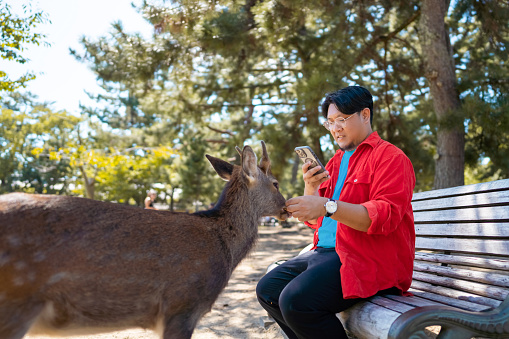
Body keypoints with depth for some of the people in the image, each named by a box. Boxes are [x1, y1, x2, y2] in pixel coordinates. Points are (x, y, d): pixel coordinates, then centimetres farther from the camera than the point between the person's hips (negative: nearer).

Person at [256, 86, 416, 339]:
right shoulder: (335, 162, 19)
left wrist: (328, 207, -29)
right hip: (326, 251, 9)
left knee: (296, 300, -27)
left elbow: (385, 216, -20)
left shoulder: (389, 157, -5)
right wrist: (310, 188, -1)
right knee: (267, 290, 2)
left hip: (369, 259, -9)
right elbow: (314, 220, 20)